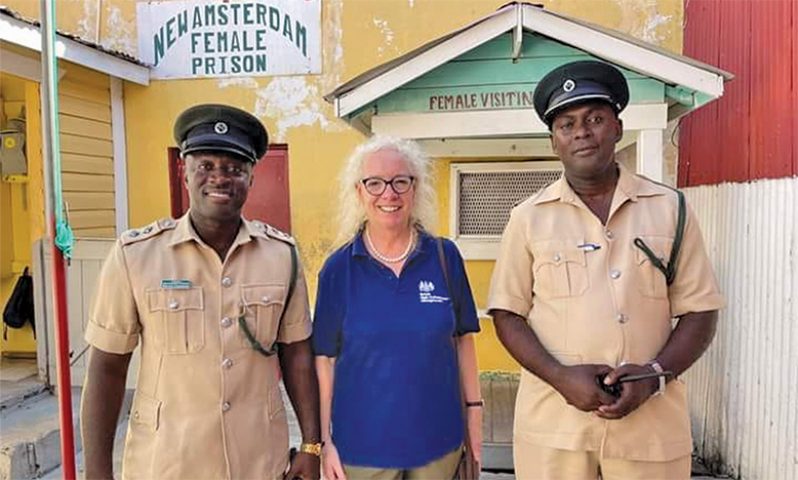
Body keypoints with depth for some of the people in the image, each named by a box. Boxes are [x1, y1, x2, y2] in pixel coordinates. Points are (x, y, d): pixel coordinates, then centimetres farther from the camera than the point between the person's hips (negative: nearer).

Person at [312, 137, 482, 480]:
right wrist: (324, 440, -4)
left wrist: (474, 410, 2)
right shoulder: (338, 268, -7)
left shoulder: (445, 257, -5)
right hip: (362, 442, -1)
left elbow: (462, 338, 3)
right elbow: (325, 357, -4)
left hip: (438, 437, 2)